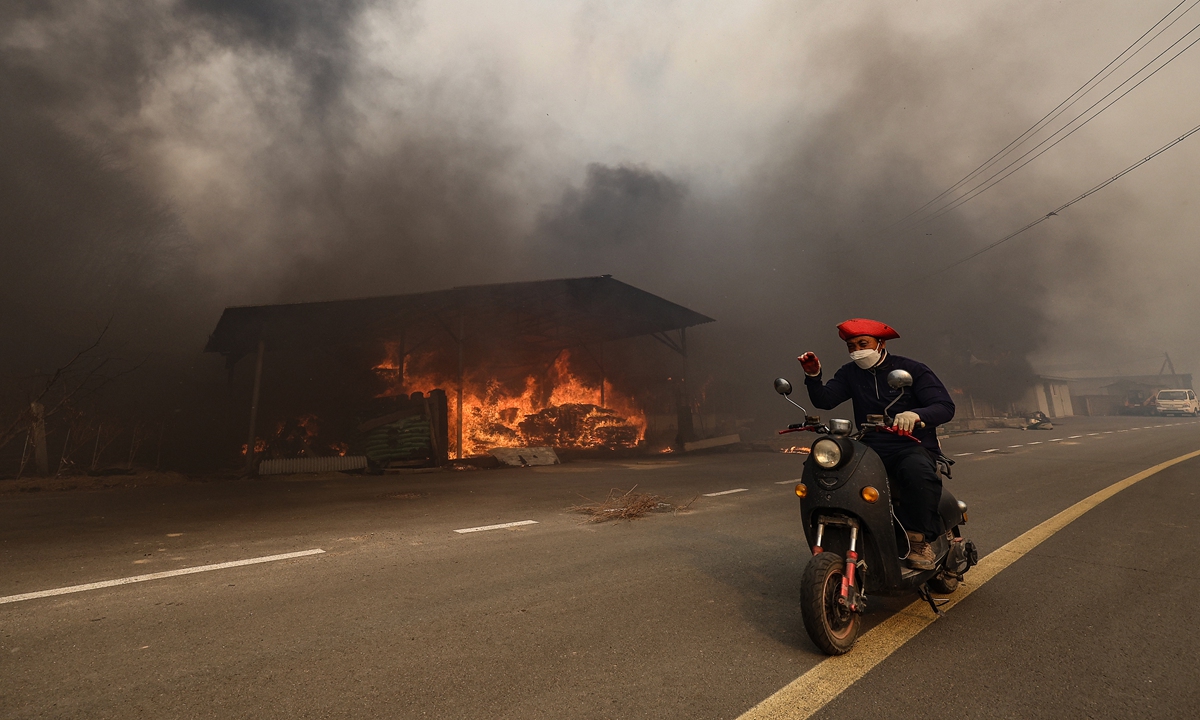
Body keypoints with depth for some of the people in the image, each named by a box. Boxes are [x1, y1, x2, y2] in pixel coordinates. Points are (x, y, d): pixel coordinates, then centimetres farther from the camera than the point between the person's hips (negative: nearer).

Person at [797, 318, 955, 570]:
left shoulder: (911, 369, 0)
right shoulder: (850, 373, 10)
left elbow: (946, 407, -9)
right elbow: (824, 400, -3)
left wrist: (916, 415, -30)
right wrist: (813, 375, -21)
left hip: (913, 447, -3)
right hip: (870, 449, 3)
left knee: (918, 472, -36)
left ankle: (920, 539, -16)